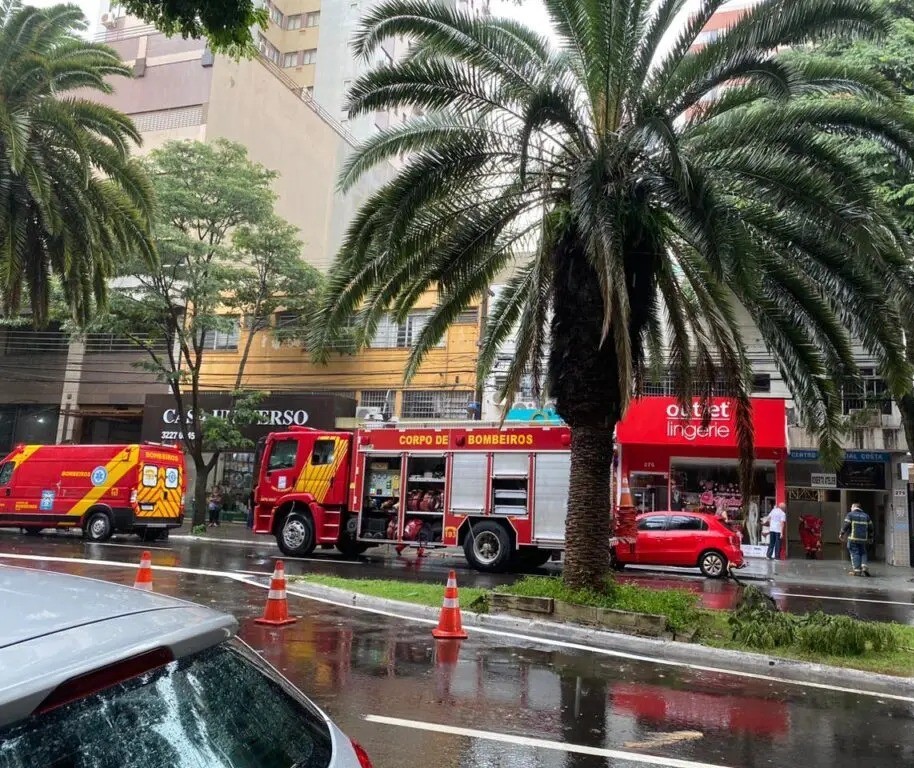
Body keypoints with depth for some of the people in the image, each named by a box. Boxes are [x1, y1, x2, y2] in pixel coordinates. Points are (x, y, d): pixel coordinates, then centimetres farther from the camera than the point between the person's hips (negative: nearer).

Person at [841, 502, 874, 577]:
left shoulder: (850, 515, 0)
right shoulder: (866, 516, 14)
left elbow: (845, 526, -9)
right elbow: (871, 528, 15)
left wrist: (842, 534, 1)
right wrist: (870, 537, 25)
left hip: (853, 539, -4)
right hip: (863, 539, 4)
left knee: (855, 554, 0)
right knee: (863, 553, 16)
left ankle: (857, 570, -4)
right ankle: (864, 566, -2)